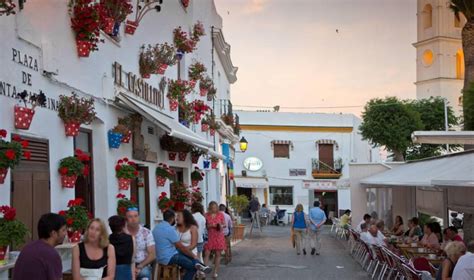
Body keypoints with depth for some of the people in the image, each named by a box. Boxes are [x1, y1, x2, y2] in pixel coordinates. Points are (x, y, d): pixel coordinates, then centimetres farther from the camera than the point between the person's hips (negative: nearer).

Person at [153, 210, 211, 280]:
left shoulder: (157, 227, 6)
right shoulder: (170, 229, -21)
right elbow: (181, 247, -16)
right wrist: (193, 256, 0)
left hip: (160, 257, 9)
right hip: (169, 258, -9)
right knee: (193, 267, 3)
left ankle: (197, 264, -2)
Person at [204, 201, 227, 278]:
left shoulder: (220, 215, 2)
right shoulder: (206, 215, 1)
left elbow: (224, 224, 9)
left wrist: (221, 226, -13)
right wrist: (210, 226, -15)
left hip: (219, 236, 1)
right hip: (209, 236, -1)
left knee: (218, 254, 4)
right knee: (206, 253, -8)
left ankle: (215, 272, 11)